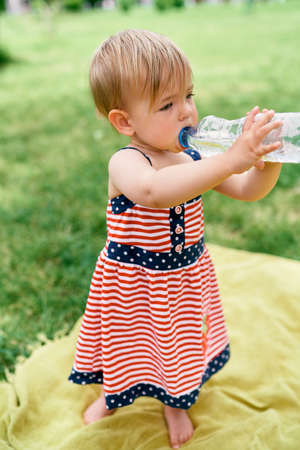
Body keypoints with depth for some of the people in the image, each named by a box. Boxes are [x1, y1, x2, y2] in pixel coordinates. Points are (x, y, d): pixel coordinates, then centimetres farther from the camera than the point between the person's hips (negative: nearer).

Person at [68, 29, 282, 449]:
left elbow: (248, 190, -4)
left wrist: (267, 162, -26)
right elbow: (153, 192, -52)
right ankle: (113, 395, 57)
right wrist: (229, 160, -56)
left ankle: (175, 404, 57)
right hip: (131, 285, -4)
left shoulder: (192, 158, -7)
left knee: (180, 346, 24)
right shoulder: (126, 163, -27)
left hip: (186, 277, 5)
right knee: (129, 346, 22)